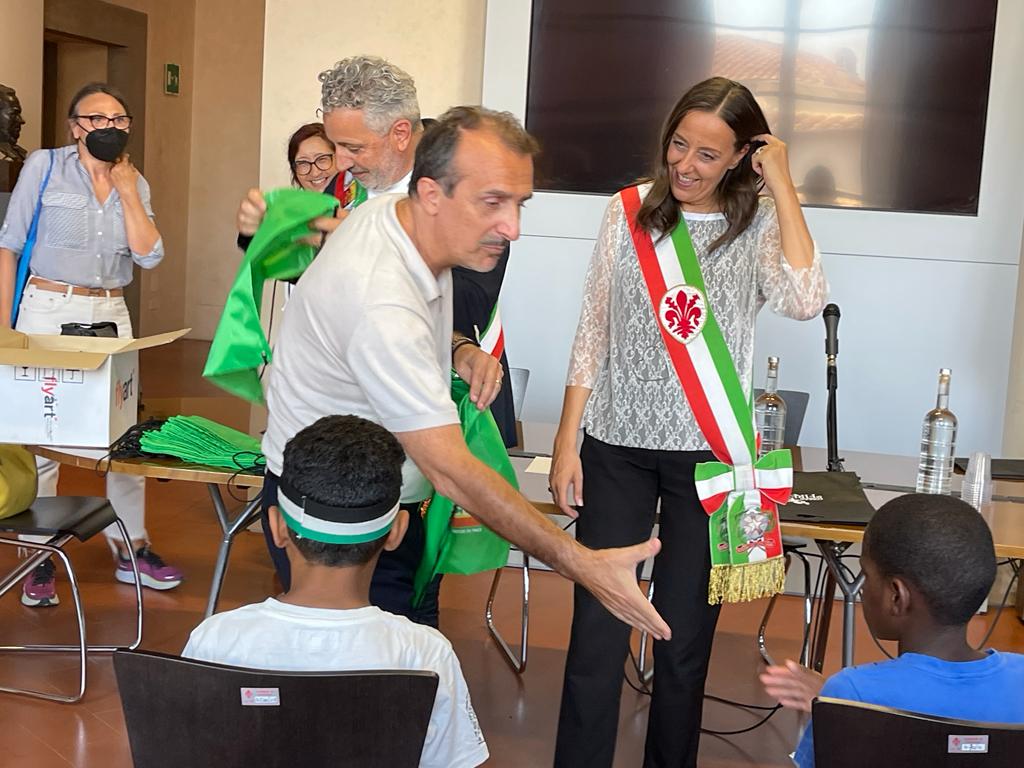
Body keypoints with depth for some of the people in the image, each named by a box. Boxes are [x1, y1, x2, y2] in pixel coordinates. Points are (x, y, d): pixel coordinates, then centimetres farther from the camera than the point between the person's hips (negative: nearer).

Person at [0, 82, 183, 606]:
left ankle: (132, 552, 18)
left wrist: (127, 189, -6)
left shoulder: (134, 182, 9)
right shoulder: (44, 166, -3)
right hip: (48, 311, -4)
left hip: (111, 316, 4)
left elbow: (149, 256, -3)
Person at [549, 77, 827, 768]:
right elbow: (593, 332, 5)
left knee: (686, 636, 9)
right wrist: (566, 442, 1)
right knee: (596, 631, 1)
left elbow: (804, 302, -22)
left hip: (708, 453, -1)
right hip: (617, 447, 1)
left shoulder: (761, 226, -1)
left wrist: (781, 184, -14)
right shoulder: (630, 211, 3)